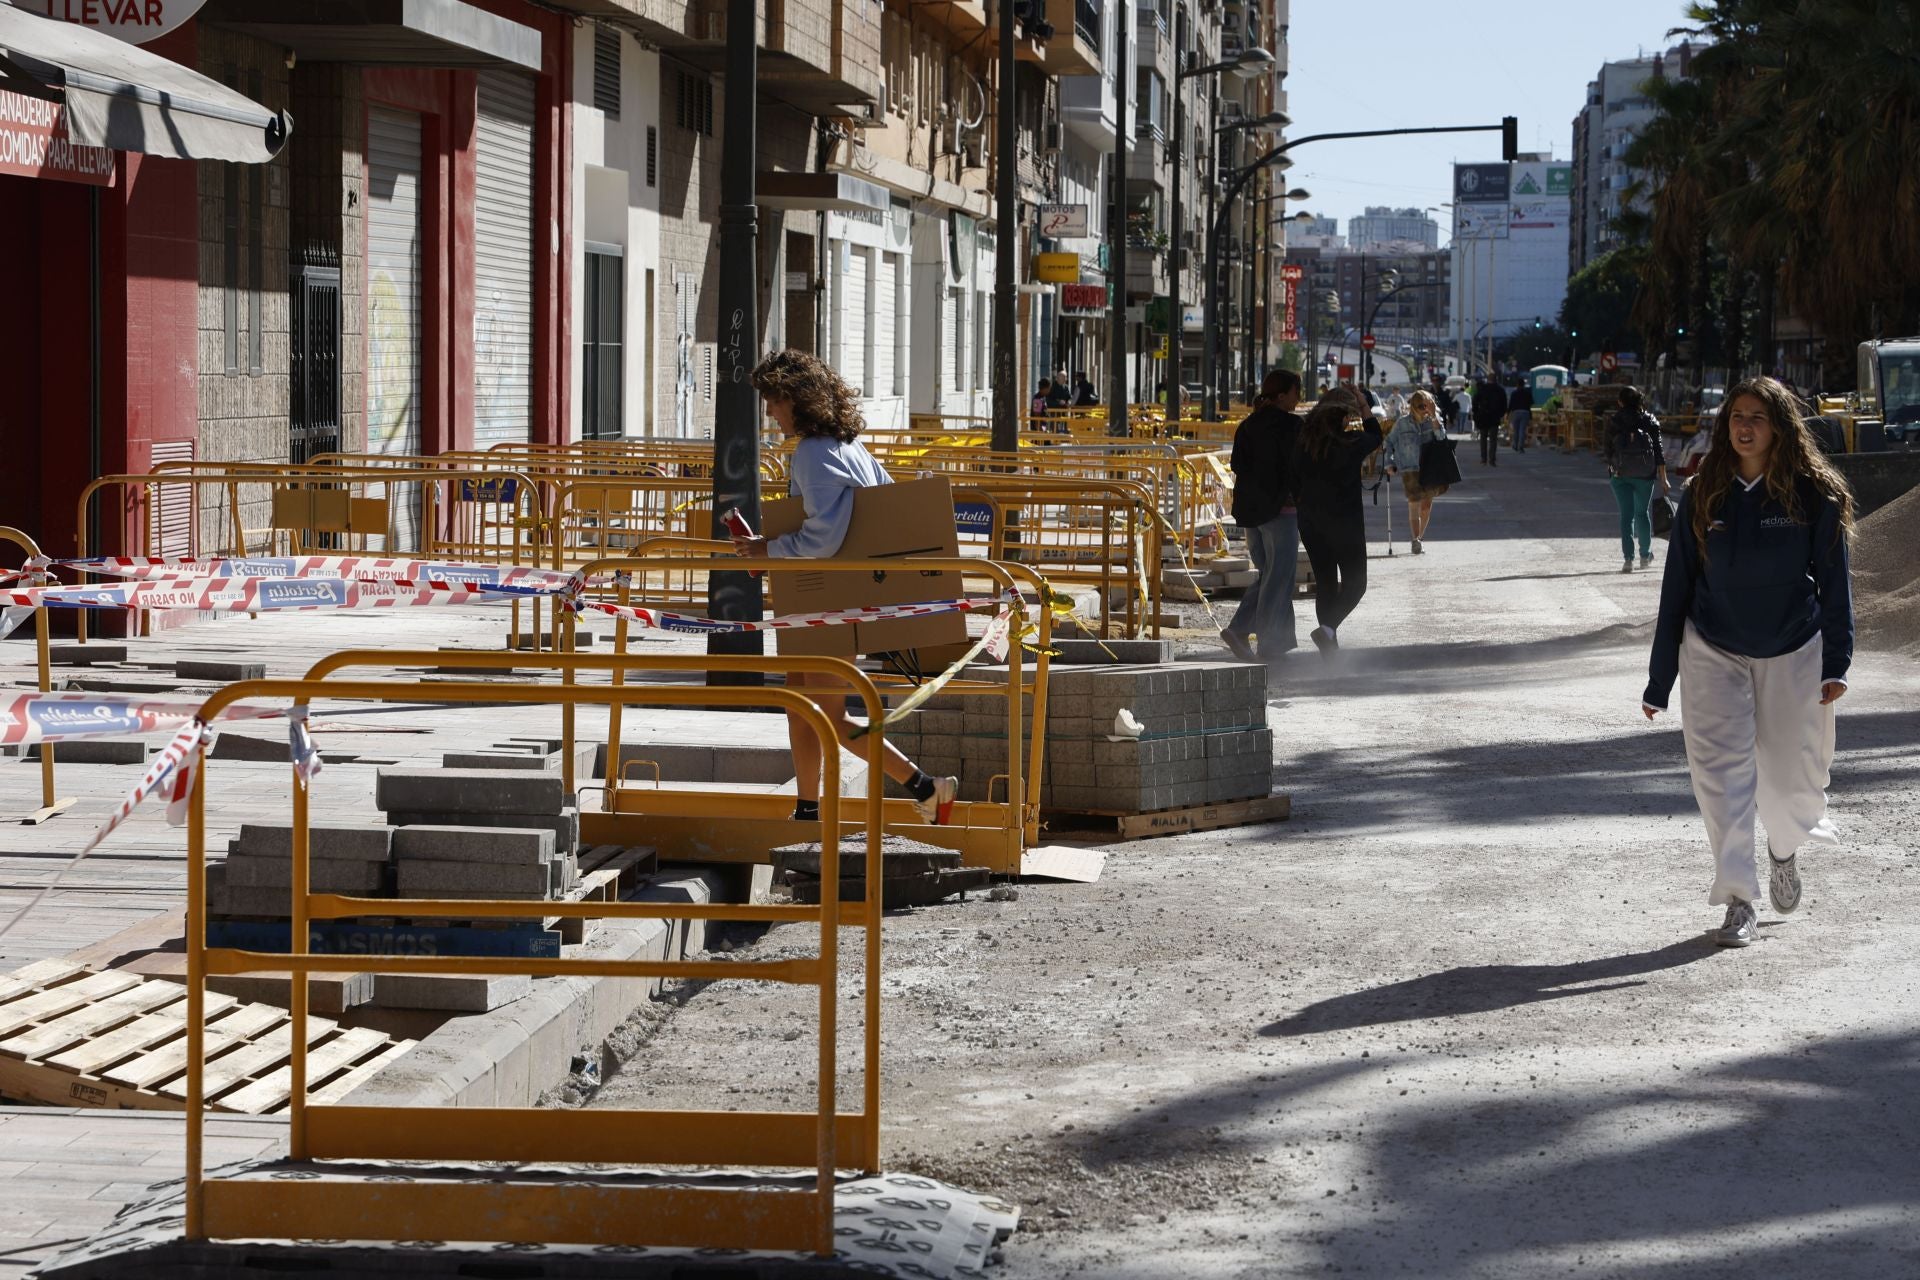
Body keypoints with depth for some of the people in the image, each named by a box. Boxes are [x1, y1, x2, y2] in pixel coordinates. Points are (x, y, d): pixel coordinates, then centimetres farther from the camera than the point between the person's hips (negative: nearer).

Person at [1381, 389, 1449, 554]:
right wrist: (1390, 463, 3)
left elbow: (1441, 436, -18)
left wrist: (1434, 416, -25)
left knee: (1427, 505, 9)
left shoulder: (1433, 421, 1)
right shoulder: (1403, 424, -1)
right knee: (1414, 505, -7)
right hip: (1410, 470, -2)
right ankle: (1416, 541, -5)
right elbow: (1390, 443, 10)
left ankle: (1420, 538, 26)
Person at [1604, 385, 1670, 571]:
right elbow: (1659, 451, 0)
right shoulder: (1650, 421, 1)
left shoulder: (1613, 421, -1)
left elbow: (1608, 450, 1)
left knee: (1626, 515, 1)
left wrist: (1611, 468, 15)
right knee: (1643, 513, 15)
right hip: (1645, 474, 1)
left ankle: (1628, 558, -7)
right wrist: (1663, 478, 3)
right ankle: (1645, 556, 23)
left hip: (1620, 474, -1)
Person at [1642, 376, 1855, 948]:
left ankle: (1784, 848, 39)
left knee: (1792, 773, 4)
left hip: (1792, 653, -1)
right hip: (1713, 653, 1)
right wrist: (1659, 681, 2)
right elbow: (1677, 587, 2)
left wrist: (1836, 663, -14)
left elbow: (1834, 581, -3)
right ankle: (1739, 900, -3)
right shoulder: (1703, 496, -2)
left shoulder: (1814, 495, -7)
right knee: (1721, 772, -9)